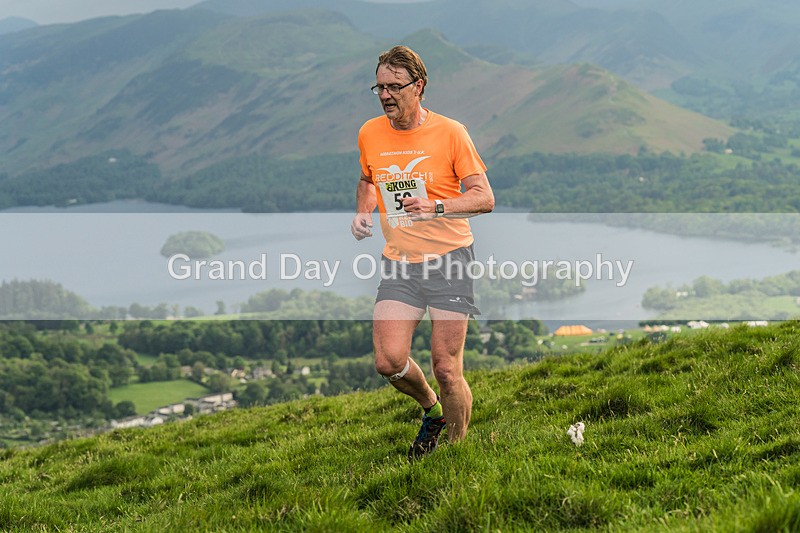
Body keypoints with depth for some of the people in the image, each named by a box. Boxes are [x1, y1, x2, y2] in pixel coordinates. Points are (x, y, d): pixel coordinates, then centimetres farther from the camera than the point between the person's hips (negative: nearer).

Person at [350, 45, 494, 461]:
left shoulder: (449, 132, -6)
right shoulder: (369, 134, 6)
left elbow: (484, 198, -6)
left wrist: (435, 206, -21)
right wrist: (362, 211, 6)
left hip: (449, 258, -3)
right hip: (398, 261, 3)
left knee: (446, 369, -6)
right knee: (389, 362, -11)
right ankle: (432, 410, 20)